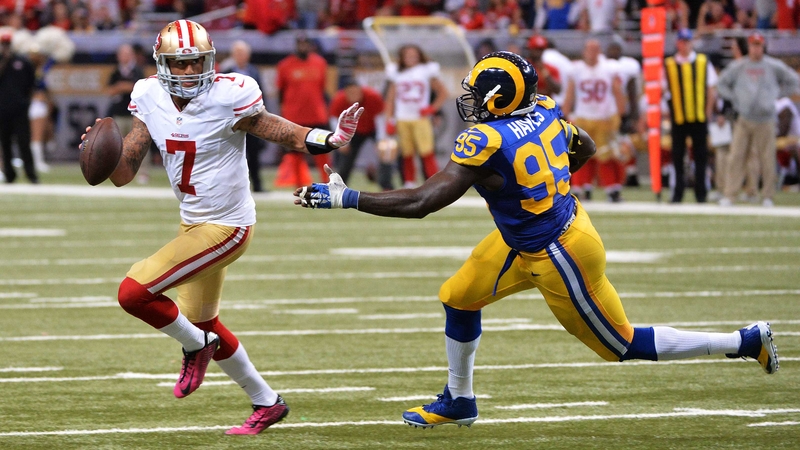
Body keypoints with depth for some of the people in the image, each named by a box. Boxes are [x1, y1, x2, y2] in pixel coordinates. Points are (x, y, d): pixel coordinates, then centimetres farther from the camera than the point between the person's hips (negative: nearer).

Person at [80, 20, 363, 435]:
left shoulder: (228, 99, -22)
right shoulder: (151, 100, -5)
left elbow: (290, 135, -15)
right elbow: (123, 174, -3)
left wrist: (332, 139, -34)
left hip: (225, 228, -8)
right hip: (193, 224, 8)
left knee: (134, 293, -16)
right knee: (203, 322, 22)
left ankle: (196, 346, 12)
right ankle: (267, 403, 40)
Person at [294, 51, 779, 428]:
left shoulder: (488, 142, -30)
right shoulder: (546, 111, -6)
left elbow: (420, 203, -31)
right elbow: (585, 147, 15)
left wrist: (346, 198, -26)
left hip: (559, 256, -9)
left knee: (623, 344, 8)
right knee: (460, 297, 15)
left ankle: (747, 342, 15)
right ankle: (459, 400, 35)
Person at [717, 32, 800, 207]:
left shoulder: (774, 66, 2)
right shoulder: (738, 66, 5)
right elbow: (722, 83, 17)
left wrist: (777, 95, 3)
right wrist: (734, 99, 4)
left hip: (765, 122, -1)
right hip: (744, 120, 1)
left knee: (767, 160, 0)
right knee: (736, 157, -5)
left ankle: (767, 197, 10)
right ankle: (728, 196, -3)